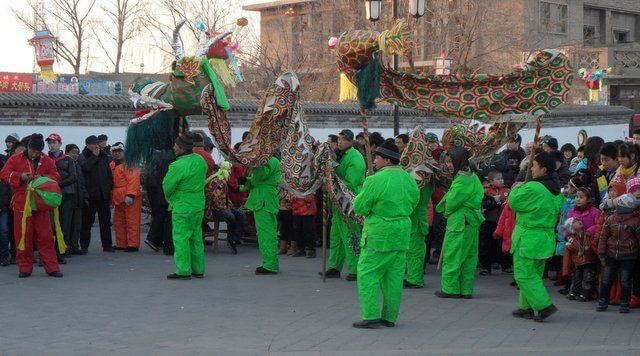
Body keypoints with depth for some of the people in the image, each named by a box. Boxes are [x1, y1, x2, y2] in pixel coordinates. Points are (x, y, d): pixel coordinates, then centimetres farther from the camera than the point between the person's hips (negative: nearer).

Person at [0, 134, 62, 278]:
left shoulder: (47, 161, 8)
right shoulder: (15, 159, 4)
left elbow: (56, 177, 6)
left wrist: (43, 178, -13)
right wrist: (20, 176, -15)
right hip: (21, 205, -1)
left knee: (45, 236, 0)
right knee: (23, 237, 2)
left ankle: (52, 267, 4)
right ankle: (25, 268, 11)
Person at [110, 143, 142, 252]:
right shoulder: (112, 165, 17)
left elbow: (133, 180, -17)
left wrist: (130, 195, -24)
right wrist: (111, 198, 18)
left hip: (130, 198, -9)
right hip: (118, 198, 9)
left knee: (132, 222, -6)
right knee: (118, 222, 13)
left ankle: (133, 245, -4)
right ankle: (121, 244, 22)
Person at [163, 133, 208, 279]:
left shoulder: (177, 166, -22)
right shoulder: (200, 160, 1)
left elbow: (167, 186, -11)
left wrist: (170, 199, 10)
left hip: (182, 207, -8)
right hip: (199, 204, 8)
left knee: (181, 237, 0)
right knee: (196, 237, 14)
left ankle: (183, 271, 0)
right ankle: (198, 269, 20)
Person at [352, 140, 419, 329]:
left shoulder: (375, 180, -15)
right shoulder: (409, 179, 6)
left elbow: (359, 207, -10)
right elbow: (412, 202, 16)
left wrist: (362, 192, 6)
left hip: (379, 235, -7)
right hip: (402, 233, 7)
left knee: (367, 274, 1)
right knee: (394, 275, 11)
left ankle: (371, 316, -5)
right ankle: (390, 317, 16)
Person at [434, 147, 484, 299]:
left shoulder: (463, 180, -18)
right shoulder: (472, 177, 13)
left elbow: (451, 202, -17)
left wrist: (446, 211, 3)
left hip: (460, 223, -9)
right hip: (471, 223, 9)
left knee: (452, 256, 0)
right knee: (468, 257, 11)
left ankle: (450, 289, 5)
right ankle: (466, 289, 17)